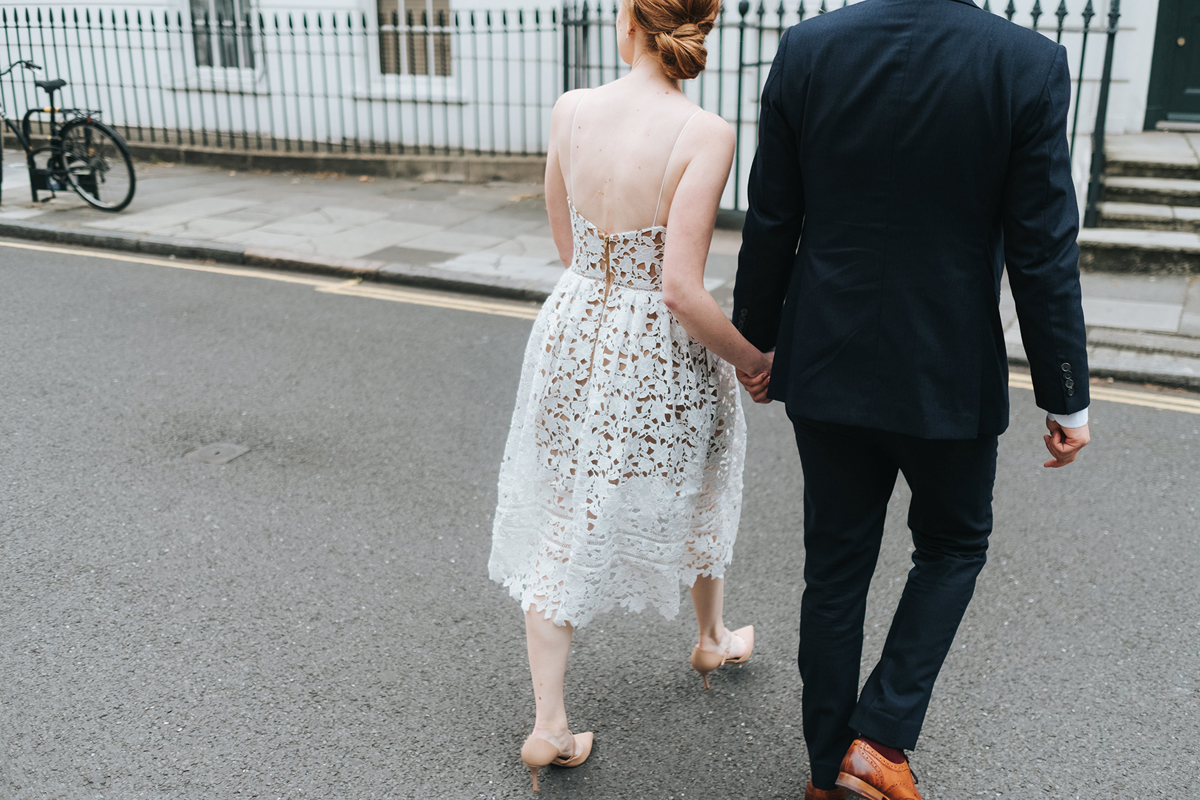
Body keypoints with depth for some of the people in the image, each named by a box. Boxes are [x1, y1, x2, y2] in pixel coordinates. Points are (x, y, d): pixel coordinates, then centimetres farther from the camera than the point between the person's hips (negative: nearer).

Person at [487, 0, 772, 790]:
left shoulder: (571, 109, -6)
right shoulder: (704, 134, -21)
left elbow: (568, 246, 5)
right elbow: (682, 290, -24)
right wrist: (758, 360, -8)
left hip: (573, 333, 3)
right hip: (661, 356, -3)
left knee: (563, 526, 14)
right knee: (696, 493, 26)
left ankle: (549, 725, 19)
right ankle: (714, 637, 52)